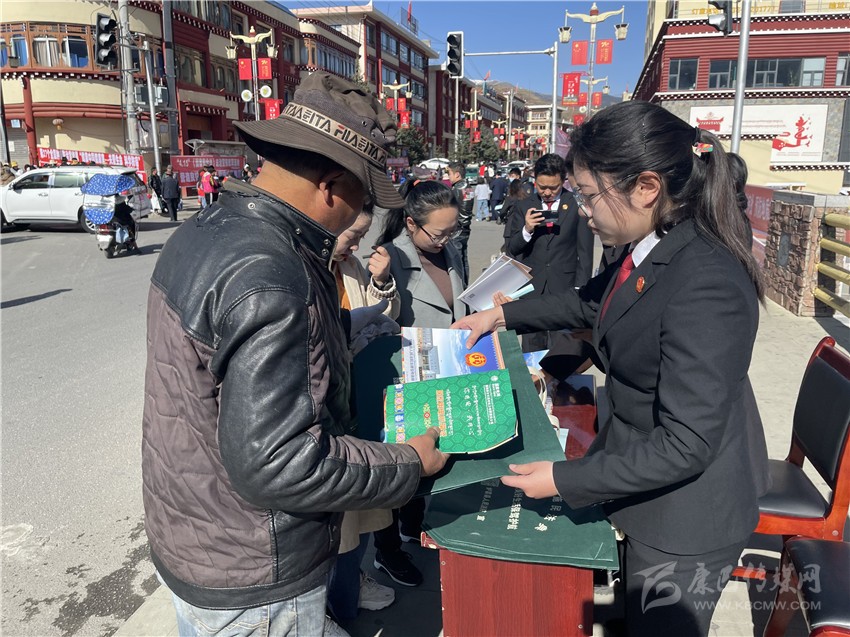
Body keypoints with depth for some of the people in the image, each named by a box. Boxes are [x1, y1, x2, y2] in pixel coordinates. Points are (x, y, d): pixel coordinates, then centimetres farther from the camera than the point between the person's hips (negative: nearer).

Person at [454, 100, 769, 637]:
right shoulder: (651, 250, -6)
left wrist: (564, 479, -23)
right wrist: (503, 314, 11)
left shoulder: (705, 286, -33)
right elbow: (592, 302, 15)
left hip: (689, 508, -8)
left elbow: (685, 445, -30)